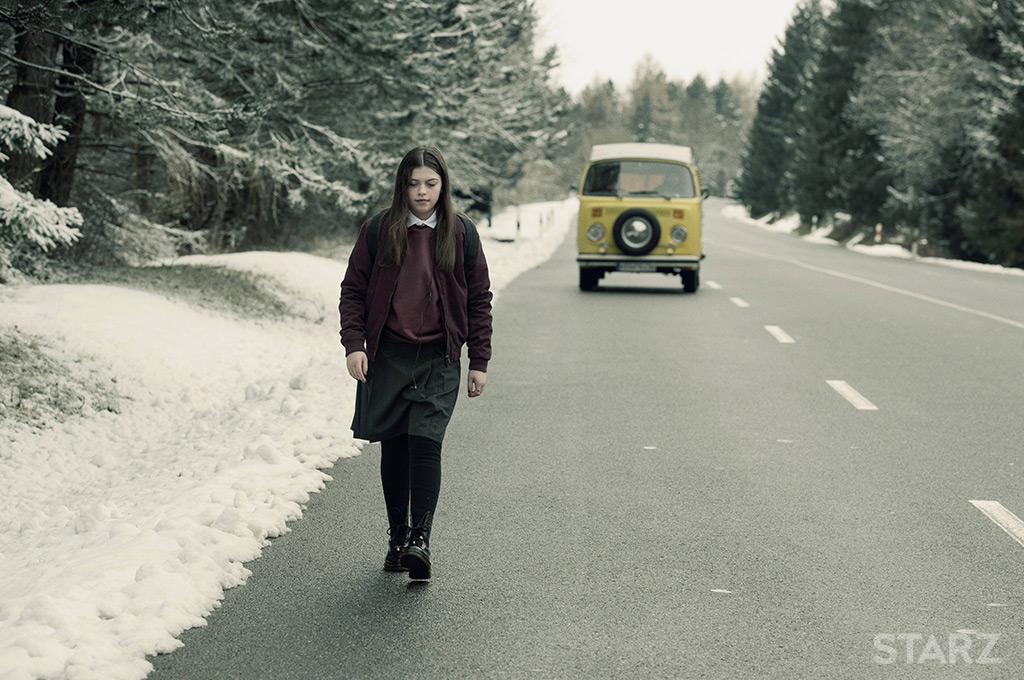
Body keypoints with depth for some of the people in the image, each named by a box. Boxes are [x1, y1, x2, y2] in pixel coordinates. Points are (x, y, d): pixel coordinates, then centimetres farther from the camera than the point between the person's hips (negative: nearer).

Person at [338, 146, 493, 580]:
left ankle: (420, 540, -14)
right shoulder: (378, 230, 2)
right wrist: (353, 344, -5)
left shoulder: (460, 234, 4)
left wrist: (479, 362, 6)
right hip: (387, 357, 1)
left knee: (425, 443, -15)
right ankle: (398, 539, 17)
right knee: (394, 447, 5)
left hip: (439, 359, -1)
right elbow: (353, 290, 7)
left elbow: (479, 300, 9)